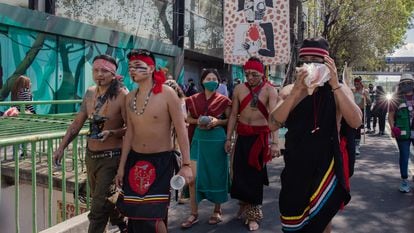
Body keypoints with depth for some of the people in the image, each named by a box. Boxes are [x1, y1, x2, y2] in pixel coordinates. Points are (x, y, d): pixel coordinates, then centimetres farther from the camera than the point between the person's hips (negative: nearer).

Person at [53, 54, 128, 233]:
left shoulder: (122, 96, -16)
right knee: (104, 200, 21)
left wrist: (111, 133, -30)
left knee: (99, 207, -4)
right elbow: (77, 123, 10)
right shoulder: (90, 93, 4)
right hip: (91, 155, 7)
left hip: (111, 157, -7)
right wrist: (61, 148, 7)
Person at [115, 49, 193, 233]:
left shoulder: (167, 94, -13)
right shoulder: (130, 98, 4)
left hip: (161, 160, -5)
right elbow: (130, 133, 9)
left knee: (152, 215, -6)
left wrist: (186, 164, -17)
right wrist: (121, 166, 9)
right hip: (135, 159, 5)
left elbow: (181, 130, -13)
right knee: (134, 214, 12)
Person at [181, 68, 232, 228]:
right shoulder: (194, 99, 6)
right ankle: (194, 214, 10)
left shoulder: (224, 100, 0)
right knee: (193, 176, -3)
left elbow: (230, 120, 4)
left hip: (217, 140, -2)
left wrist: (217, 121, -14)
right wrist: (197, 121, -8)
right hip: (198, 139, 2)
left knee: (216, 175, 6)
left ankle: (217, 210, 24)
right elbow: (188, 118, 12)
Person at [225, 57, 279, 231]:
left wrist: (275, 142, -32)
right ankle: (244, 204, 34)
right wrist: (228, 138, 1)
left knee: (256, 174, 6)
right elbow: (233, 115, 3)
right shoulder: (239, 89, -1)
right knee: (239, 172, 7)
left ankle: (253, 214, 22)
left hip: (261, 135, -3)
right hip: (242, 135, 3)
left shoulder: (269, 90, -12)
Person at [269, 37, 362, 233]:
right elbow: (273, 124, -17)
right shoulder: (289, 90, -2)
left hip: (326, 166, -1)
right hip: (295, 165, 2)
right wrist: (296, 91, -26)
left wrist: (335, 85, -28)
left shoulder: (339, 90, -5)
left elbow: (356, 122, -21)